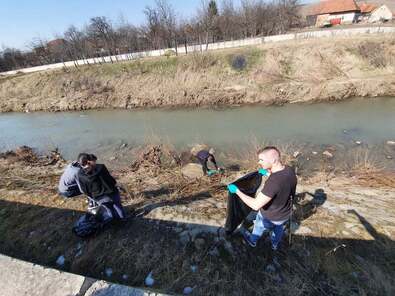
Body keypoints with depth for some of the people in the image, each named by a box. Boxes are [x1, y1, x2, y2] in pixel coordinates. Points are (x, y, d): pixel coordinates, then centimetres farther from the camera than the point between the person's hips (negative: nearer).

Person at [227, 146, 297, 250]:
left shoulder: (273, 182, -43)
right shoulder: (290, 170, -19)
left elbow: (255, 205, -39)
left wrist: (237, 191, -31)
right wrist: (269, 173, 10)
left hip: (269, 217, -5)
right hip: (285, 214, 6)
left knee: (259, 227, 28)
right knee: (279, 228, 35)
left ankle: (252, 241, 59)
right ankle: (275, 244, 65)